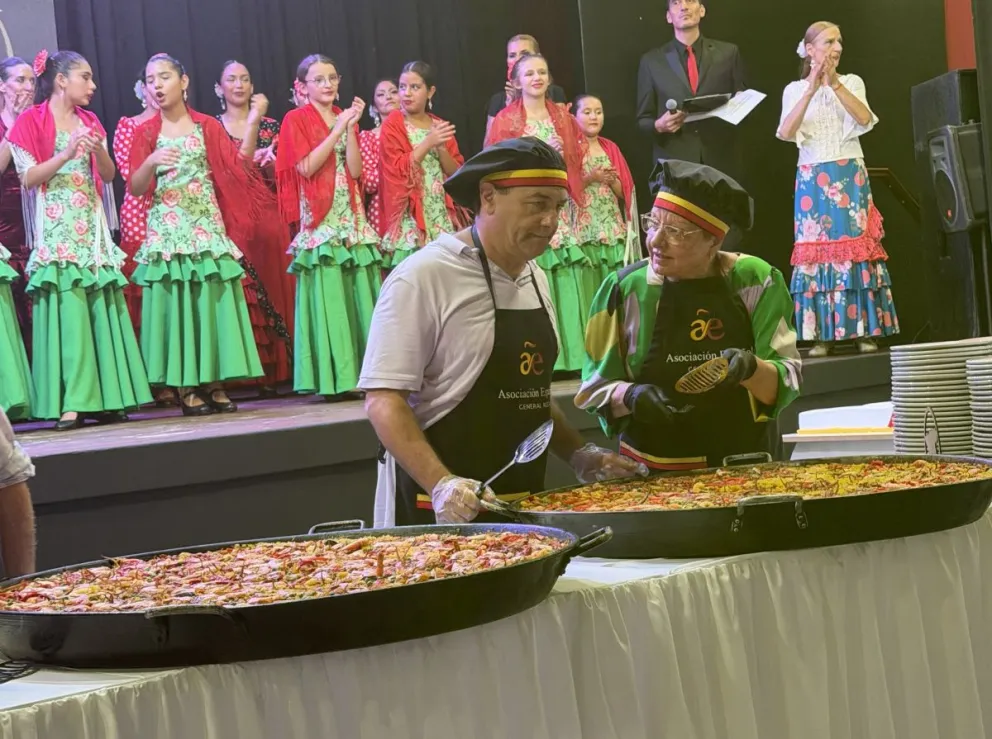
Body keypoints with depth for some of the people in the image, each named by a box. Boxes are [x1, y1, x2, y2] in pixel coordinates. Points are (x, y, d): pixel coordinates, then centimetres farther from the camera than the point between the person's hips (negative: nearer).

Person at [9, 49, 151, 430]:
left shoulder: (90, 122, 17)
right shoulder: (30, 122, 0)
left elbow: (109, 175, 13)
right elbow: (28, 177, -8)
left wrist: (98, 151, -6)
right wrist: (67, 153, -17)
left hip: (92, 227, 5)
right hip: (56, 230, -5)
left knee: (103, 311, 0)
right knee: (66, 313, -11)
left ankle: (104, 396, 3)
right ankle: (70, 402, -11)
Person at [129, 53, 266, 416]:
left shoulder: (207, 126, 8)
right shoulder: (145, 133, 4)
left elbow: (239, 166, -1)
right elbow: (135, 189, -2)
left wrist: (253, 122, -8)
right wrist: (151, 162, -21)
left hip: (207, 227, 1)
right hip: (167, 232, -1)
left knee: (213, 303, 0)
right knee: (176, 306, -3)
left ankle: (214, 384, 6)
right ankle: (185, 388, 0)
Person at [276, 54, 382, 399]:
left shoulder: (346, 117, 16)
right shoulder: (296, 120, 1)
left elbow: (355, 171, 4)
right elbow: (306, 167, -13)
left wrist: (350, 127, -5)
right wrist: (338, 128, -10)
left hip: (352, 219, 5)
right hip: (319, 221, -5)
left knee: (359, 296, 1)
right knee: (327, 298, -9)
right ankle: (332, 379, -7)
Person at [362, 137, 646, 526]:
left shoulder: (534, 279, 11)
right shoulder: (422, 278, -14)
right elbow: (384, 399, -19)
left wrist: (579, 455, 10)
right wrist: (441, 484, -29)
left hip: (524, 502, 7)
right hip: (446, 509, -7)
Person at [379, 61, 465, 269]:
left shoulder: (441, 127, 12)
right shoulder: (393, 125, -2)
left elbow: (456, 173, 7)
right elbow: (397, 171, -13)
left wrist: (441, 148, -9)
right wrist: (428, 143, -16)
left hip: (441, 215, 4)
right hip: (410, 217, -4)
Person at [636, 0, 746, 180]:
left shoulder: (728, 53, 9)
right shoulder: (651, 61, 8)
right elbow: (643, 120, 10)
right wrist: (659, 125, -12)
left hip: (721, 161, 1)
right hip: (673, 162, 0)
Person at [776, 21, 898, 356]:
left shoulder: (852, 82, 8)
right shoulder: (794, 89, 6)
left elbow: (864, 119, -10)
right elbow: (786, 133, -10)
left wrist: (835, 83, -19)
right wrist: (811, 90, -18)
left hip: (850, 178, 0)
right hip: (813, 182, 0)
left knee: (856, 248, -3)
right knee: (817, 251, -3)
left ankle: (864, 331, 0)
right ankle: (824, 334, 0)